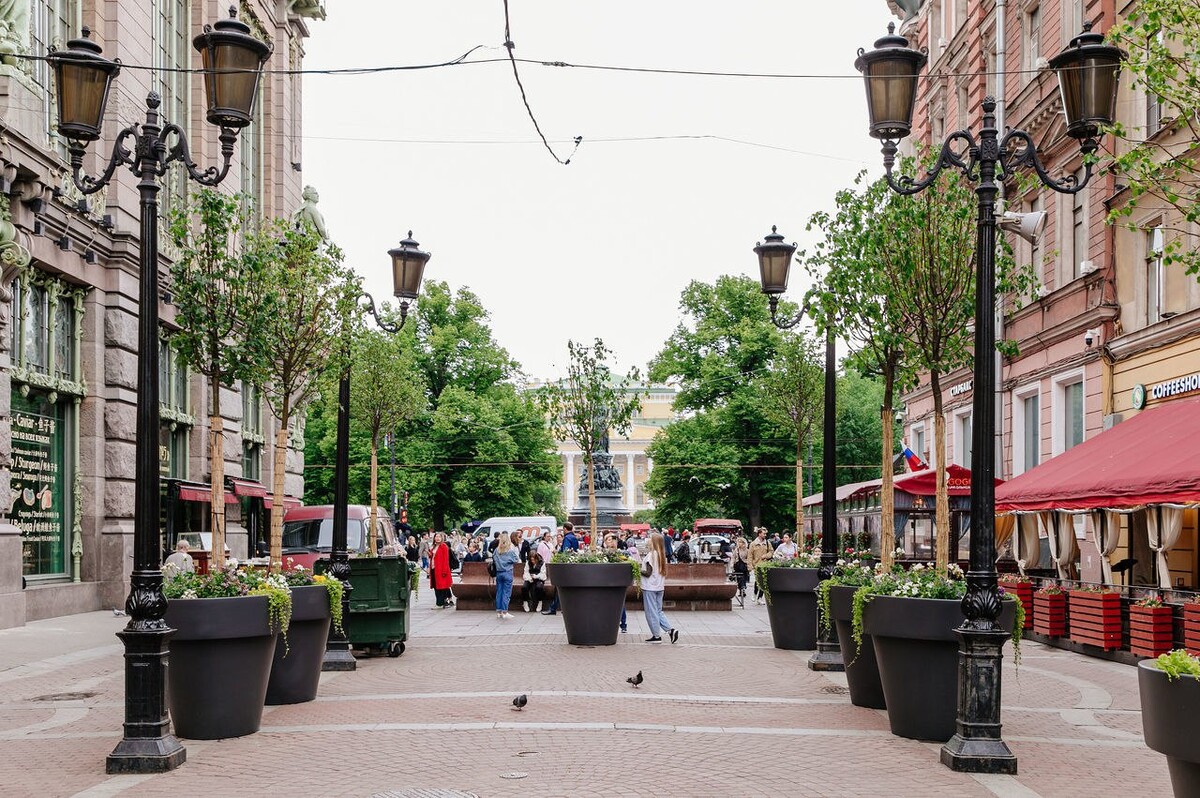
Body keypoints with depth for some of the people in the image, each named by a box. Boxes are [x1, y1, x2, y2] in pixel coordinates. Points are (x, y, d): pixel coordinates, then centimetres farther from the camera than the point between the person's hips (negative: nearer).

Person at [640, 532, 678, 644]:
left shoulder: (651, 555, -16)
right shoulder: (662, 555, 8)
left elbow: (648, 573, -18)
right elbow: (663, 572, 12)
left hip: (650, 587, -8)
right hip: (660, 587, 8)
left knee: (651, 612, 1)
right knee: (658, 611, 15)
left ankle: (656, 635, 6)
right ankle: (671, 630, 3)